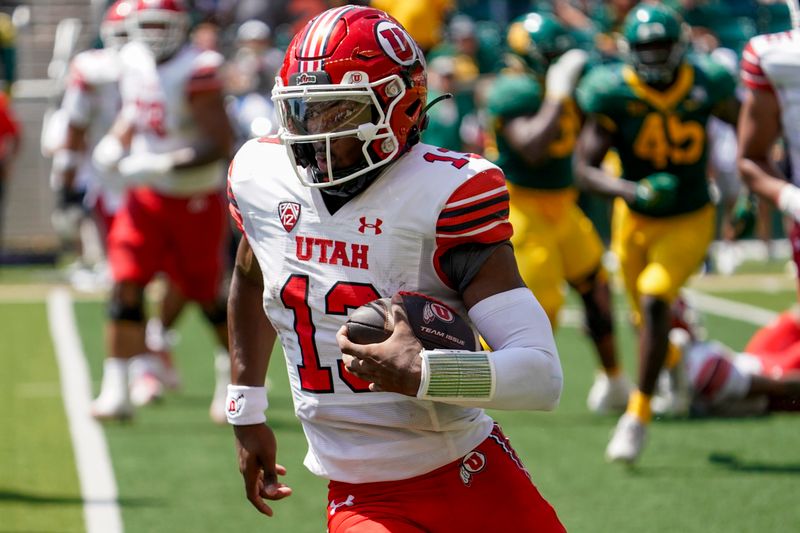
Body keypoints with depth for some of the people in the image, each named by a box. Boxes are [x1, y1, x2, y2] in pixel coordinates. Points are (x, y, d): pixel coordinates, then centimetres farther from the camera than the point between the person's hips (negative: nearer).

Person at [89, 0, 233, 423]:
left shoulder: (195, 73, -21)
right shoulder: (134, 63, 1)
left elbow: (220, 143, -25)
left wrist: (162, 165, -30)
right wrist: (115, 142, 0)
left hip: (195, 201, -5)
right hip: (147, 197, 5)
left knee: (207, 296, 6)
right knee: (126, 287, -7)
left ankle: (233, 380, 30)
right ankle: (116, 391, -5)